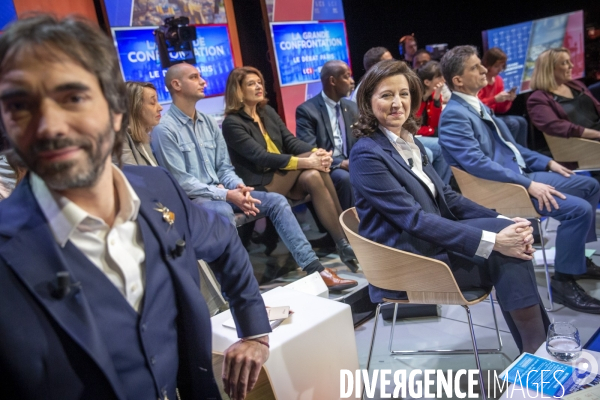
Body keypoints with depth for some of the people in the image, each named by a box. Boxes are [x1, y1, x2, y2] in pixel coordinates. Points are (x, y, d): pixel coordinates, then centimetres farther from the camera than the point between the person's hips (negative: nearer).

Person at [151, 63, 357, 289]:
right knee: (223, 212, -39)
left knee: (277, 201, -8)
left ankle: (314, 269, -11)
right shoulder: (164, 130, -10)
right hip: (190, 199, -7)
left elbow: (224, 167, 12)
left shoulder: (209, 123, 12)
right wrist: (226, 195, -22)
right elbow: (180, 182, -16)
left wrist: (238, 187, -11)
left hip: (220, 191, 7)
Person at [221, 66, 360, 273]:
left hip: (286, 179, 5)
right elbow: (261, 157, -20)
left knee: (313, 176, -28)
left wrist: (316, 152, -19)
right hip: (260, 185, -5)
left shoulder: (267, 111, 12)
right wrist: (305, 161, -29)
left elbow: (291, 140, 3)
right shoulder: (232, 123, -9)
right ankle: (344, 238, -25)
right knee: (308, 163, -26)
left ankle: (343, 240, -24)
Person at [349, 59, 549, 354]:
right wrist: (492, 240, -26)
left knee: (510, 239, -13)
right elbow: (415, 220, -22)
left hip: (433, 239, 7)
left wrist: (503, 222, -5)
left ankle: (539, 346, -1)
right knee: (507, 256, -16)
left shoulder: (409, 141, 10)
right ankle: (537, 351, 0)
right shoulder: (366, 154, -16)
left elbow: (446, 196, 10)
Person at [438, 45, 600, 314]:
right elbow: (477, 163, -28)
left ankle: (577, 258, 27)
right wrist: (528, 185, -27)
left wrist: (546, 162, 13)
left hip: (519, 174, 10)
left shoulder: (477, 105, 12)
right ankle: (563, 282, -4)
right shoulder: (454, 115, -19)